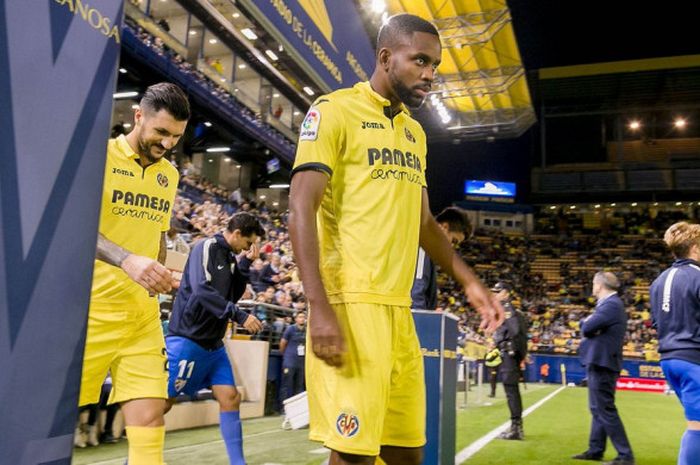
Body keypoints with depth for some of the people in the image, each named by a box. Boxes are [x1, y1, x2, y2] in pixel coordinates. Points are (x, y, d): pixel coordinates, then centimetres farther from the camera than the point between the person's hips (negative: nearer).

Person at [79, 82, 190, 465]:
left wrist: (157, 278, 14)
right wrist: (126, 260, -34)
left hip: (143, 313, 5)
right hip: (92, 306, -5)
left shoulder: (169, 174, 13)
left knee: (150, 417, 0)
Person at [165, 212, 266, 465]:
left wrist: (245, 264, 5)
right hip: (187, 338, -8)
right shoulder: (206, 247, -12)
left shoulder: (228, 256, 13)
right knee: (164, 401, -2)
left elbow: (233, 294, 16)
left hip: (213, 344, 8)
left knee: (230, 398, 3)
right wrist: (240, 316, -25)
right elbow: (201, 290, -24)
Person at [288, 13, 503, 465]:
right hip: (350, 303, -7)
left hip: (399, 308, 8)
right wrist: (319, 306, -20)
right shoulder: (336, 110, -3)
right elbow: (301, 210, -11)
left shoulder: (414, 132, 19)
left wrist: (470, 282, 19)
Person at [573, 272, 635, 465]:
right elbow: (588, 326, 15)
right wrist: (589, 323, -7)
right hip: (599, 362, 11)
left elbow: (586, 328, -22)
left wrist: (587, 323, -1)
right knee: (598, 409, 16)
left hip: (602, 364, -11)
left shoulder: (611, 305, -18)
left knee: (606, 410, -7)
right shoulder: (610, 304, 16)